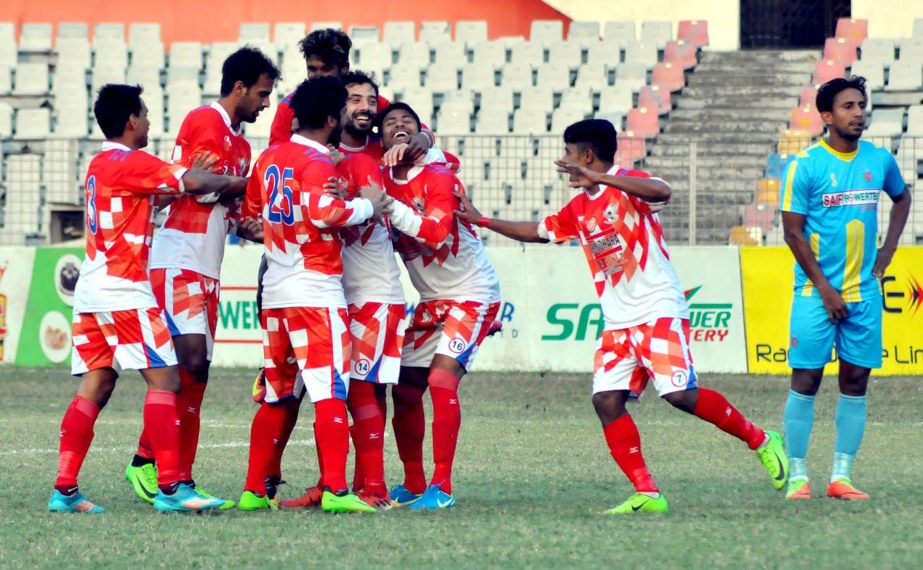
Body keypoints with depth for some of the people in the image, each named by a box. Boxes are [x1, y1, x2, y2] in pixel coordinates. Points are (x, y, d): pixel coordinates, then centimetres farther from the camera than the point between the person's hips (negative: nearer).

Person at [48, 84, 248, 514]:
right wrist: (236, 183, 1)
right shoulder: (132, 163, -10)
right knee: (165, 379, -7)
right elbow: (194, 184, -15)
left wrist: (187, 174, 13)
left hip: (91, 290, 9)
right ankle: (170, 488, -12)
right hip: (124, 290, -9)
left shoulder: (100, 165, 18)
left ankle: (64, 490, 1)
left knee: (95, 387, 7)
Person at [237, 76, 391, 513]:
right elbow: (324, 213, -26)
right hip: (316, 290, -8)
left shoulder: (270, 157, 12)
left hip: (275, 291, 8)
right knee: (331, 393, -8)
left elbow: (250, 209, 23)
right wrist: (367, 205, -12)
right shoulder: (317, 161, -12)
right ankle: (335, 490, -15)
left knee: (277, 396, 14)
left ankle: (254, 489, 14)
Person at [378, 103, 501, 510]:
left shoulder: (439, 179, -16)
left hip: (472, 294, -7)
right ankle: (413, 485, 21)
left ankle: (441, 488, -18)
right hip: (431, 301, 7)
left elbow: (435, 231, -30)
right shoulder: (383, 182, 3)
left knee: (442, 380, -21)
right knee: (405, 391, 6)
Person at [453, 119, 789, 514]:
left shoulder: (628, 185, -7)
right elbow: (537, 232, 30)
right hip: (618, 322, 8)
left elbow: (662, 192, -29)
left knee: (680, 393, -17)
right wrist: (481, 221, 27)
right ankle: (646, 494, -6)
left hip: (658, 311, -8)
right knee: (606, 400, -7)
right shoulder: (578, 209, 16)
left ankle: (760, 440, 2)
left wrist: (598, 179, -35)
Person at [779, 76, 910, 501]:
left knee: (856, 383, 3)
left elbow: (902, 198, 26)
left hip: (864, 291, 4)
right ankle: (798, 477, 2)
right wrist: (824, 286, -12)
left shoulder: (879, 160, 6)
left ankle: (841, 477, 8)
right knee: (806, 381, -3)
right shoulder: (806, 165, -8)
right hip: (815, 293, -4)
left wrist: (887, 251, 13)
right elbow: (793, 230, -7)